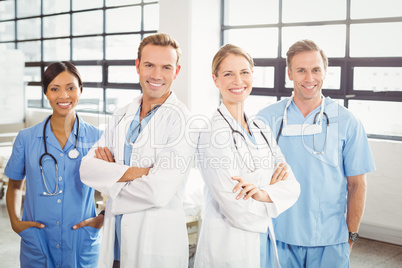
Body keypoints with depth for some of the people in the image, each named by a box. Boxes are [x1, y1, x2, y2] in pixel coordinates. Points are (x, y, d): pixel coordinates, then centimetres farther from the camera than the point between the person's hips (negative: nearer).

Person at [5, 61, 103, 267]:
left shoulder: (97, 138, -3)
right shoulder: (26, 139, 0)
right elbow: (14, 185, 13)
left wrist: (103, 218, -6)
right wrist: (15, 221, 0)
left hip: (82, 244, -1)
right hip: (36, 244, 1)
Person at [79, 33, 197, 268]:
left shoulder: (182, 121, -15)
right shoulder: (122, 116, 6)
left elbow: (159, 192, -23)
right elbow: (88, 168, -5)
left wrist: (112, 171, -8)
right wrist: (135, 172, -19)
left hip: (157, 246, -6)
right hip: (115, 240, 6)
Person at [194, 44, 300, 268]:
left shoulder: (261, 129, 6)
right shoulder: (213, 133, -17)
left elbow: (292, 186, 0)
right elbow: (238, 210, -22)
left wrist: (263, 194, -19)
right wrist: (272, 188, -5)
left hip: (265, 241, 7)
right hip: (228, 248, -7)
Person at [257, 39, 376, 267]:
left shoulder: (346, 122, -2)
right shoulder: (267, 118, -1)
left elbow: (356, 184, 2)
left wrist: (350, 236, 1)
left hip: (329, 242, 0)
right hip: (279, 238, 1)